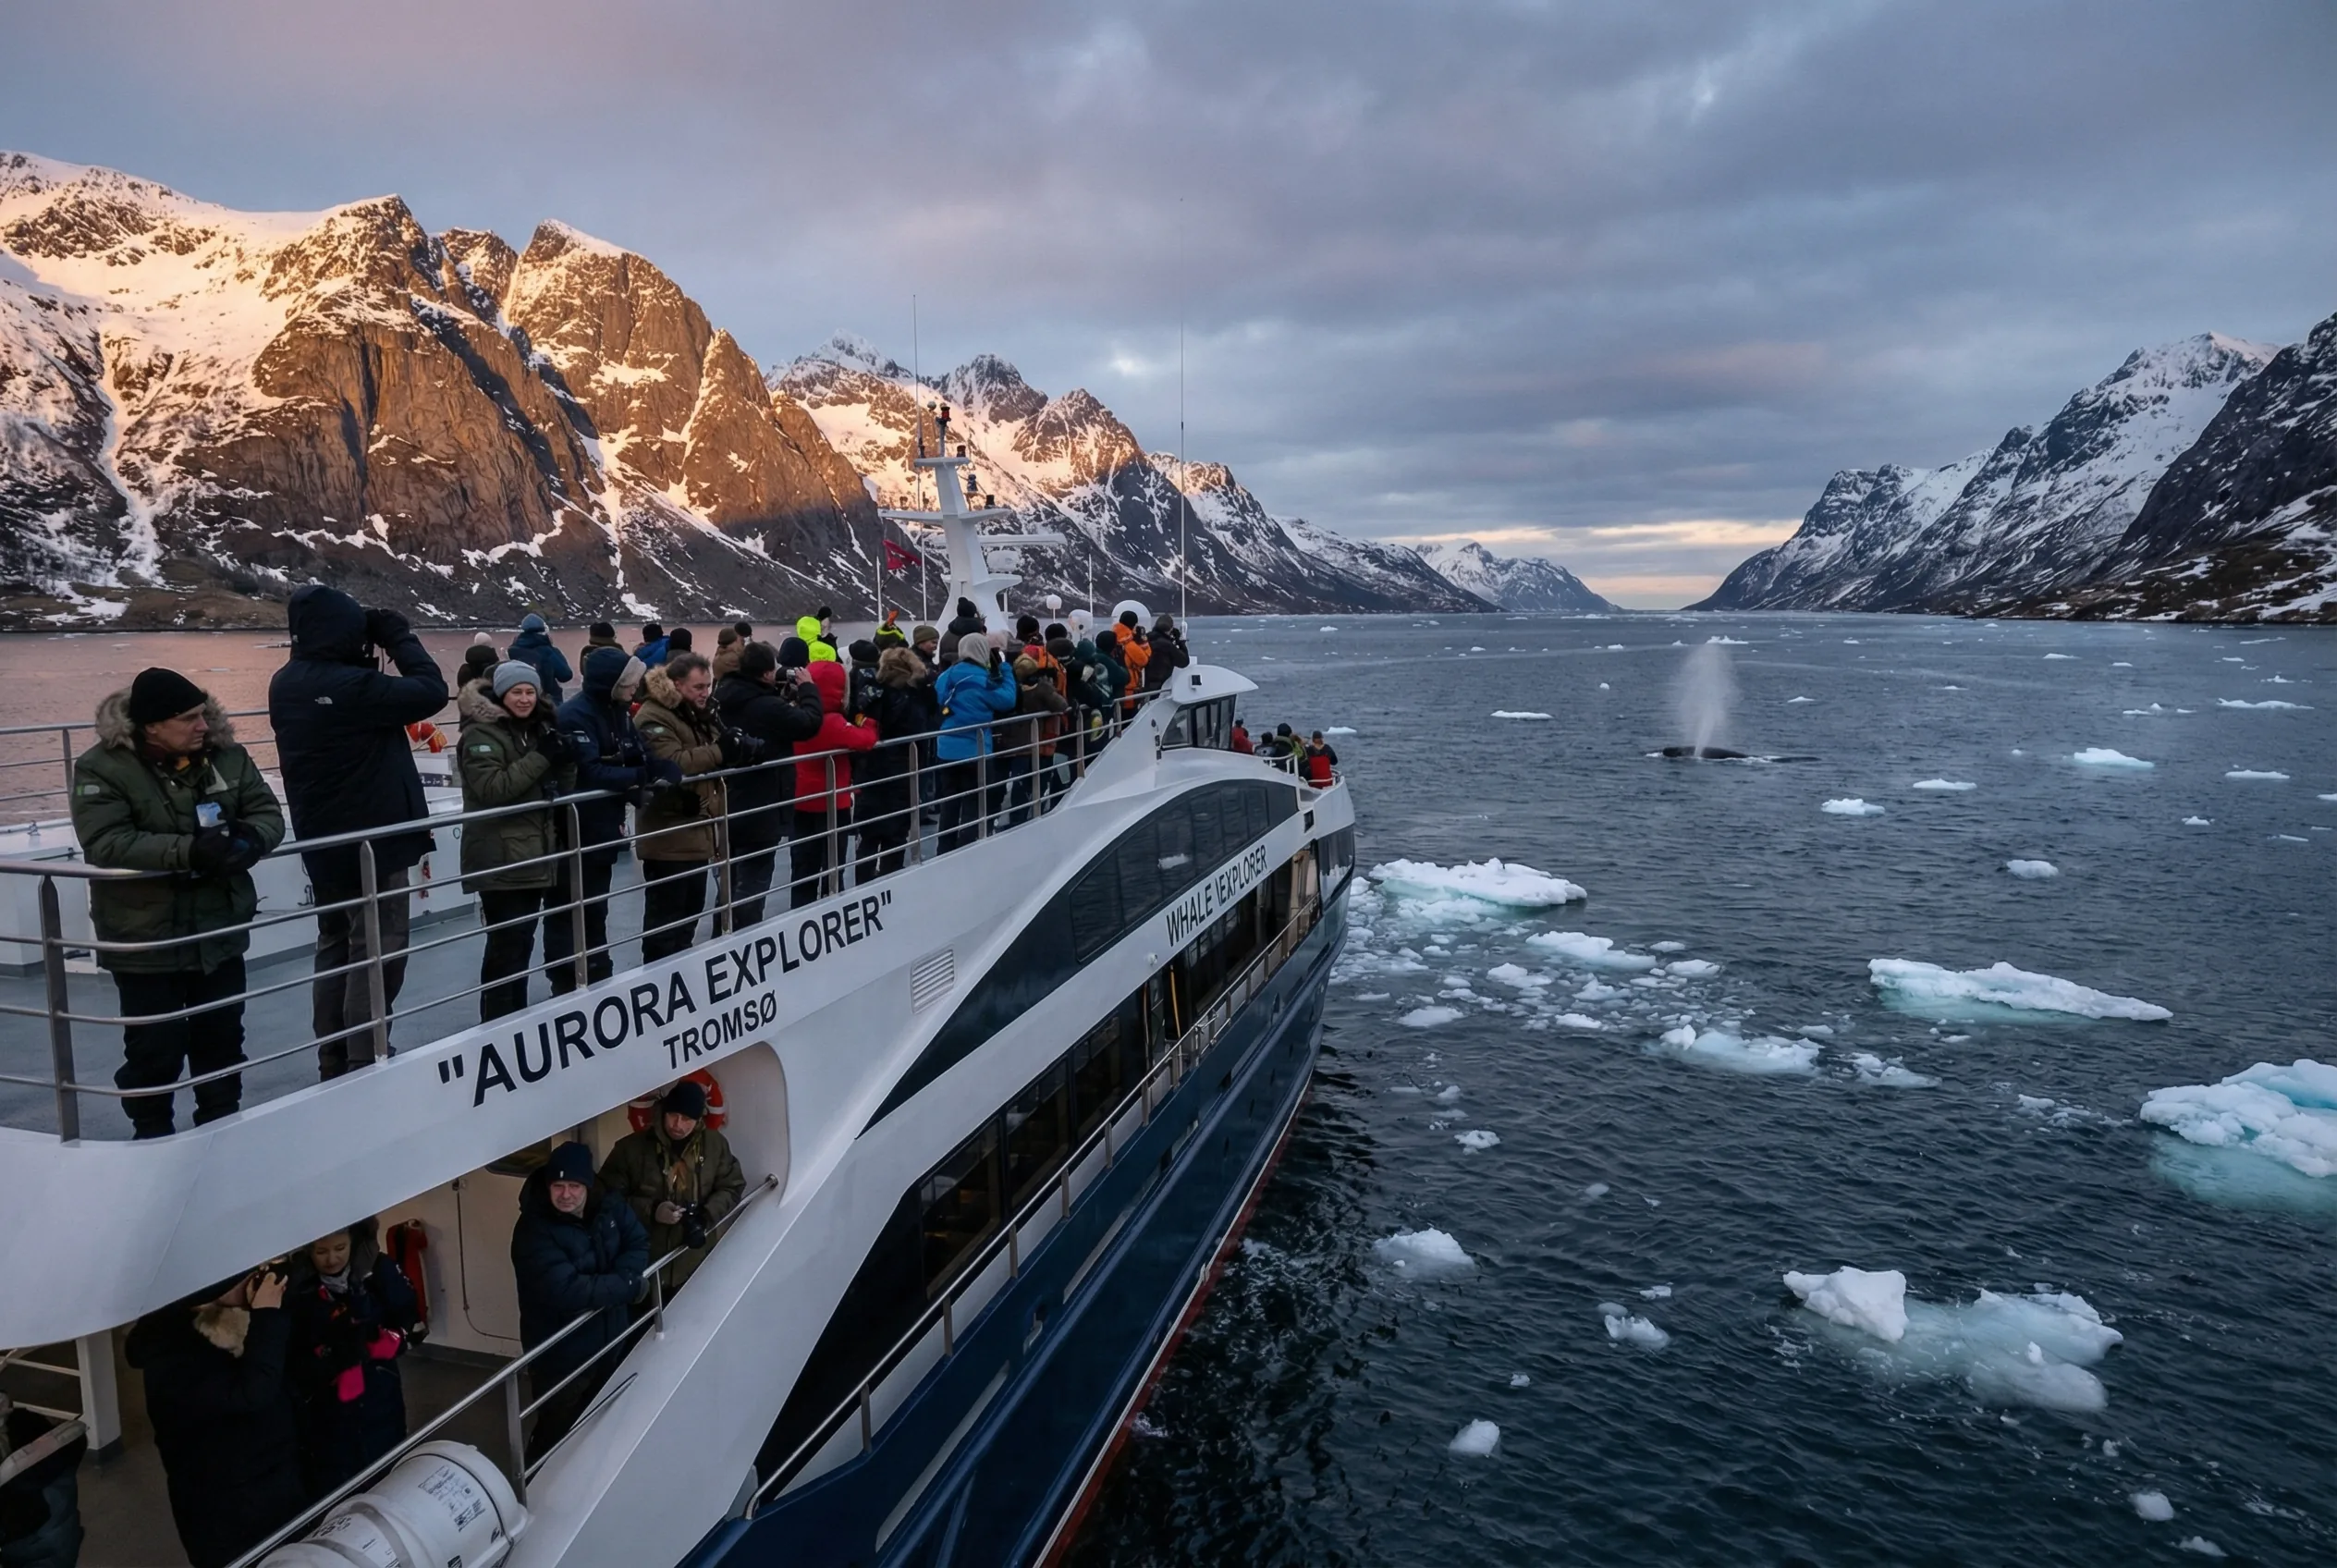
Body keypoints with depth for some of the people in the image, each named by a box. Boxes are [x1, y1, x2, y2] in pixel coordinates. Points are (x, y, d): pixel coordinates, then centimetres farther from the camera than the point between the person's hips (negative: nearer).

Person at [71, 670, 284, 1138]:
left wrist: (250, 838, -23)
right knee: (155, 1050, 5)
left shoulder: (227, 755, -2)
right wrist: (188, 852, -35)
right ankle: (153, 1136, 25)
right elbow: (106, 844, -25)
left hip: (220, 932, 4)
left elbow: (268, 814, 1)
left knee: (222, 1040, 17)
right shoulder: (102, 767, -15)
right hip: (144, 941, -4)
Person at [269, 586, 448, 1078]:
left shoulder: (287, 684, 5)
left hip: (324, 842, 9)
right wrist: (400, 637, -10)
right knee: (376, 954, -2)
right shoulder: (350, 685, -23)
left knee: (336, 947, 17)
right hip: (372, 841, -9)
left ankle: (334, 1065, 25)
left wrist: (369, 657, 4)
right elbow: (431, 692, -21)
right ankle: (364, 1067, 0)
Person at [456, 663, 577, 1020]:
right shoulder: (481, 733, -8)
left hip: (540, 853, 8)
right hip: (503, 859, -8)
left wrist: (564, 761, -2)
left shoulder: (539, 728, 15)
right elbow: (492, 789, -22)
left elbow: (562, 789, 18)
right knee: (509, 943, -8)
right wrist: (541, 757, -22)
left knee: (563, 932, 13)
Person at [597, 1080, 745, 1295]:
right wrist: (651, 1210, -21)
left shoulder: (715, 1144, -2)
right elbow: (610, 1198, -7)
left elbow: (732, 1187, 5)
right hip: (645, 1263, -2)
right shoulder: (631, 1147, -10)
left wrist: (706, 1216, -13)